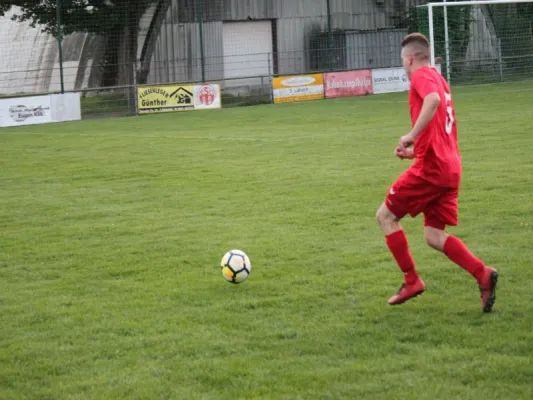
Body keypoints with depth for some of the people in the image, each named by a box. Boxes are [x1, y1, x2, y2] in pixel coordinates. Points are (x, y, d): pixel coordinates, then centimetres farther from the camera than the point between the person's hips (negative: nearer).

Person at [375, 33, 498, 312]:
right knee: (434, 236, 9)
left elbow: (434, 100, -31)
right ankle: (483, 274, -8)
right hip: (450, 167, 9)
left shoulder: (422, 76, -6)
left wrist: (411, 136, -29)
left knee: (385, 216, 4)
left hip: (430, 168, -9)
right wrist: (416, 151, 23)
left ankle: (411, 281, 4)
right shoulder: (439, 79, 22)